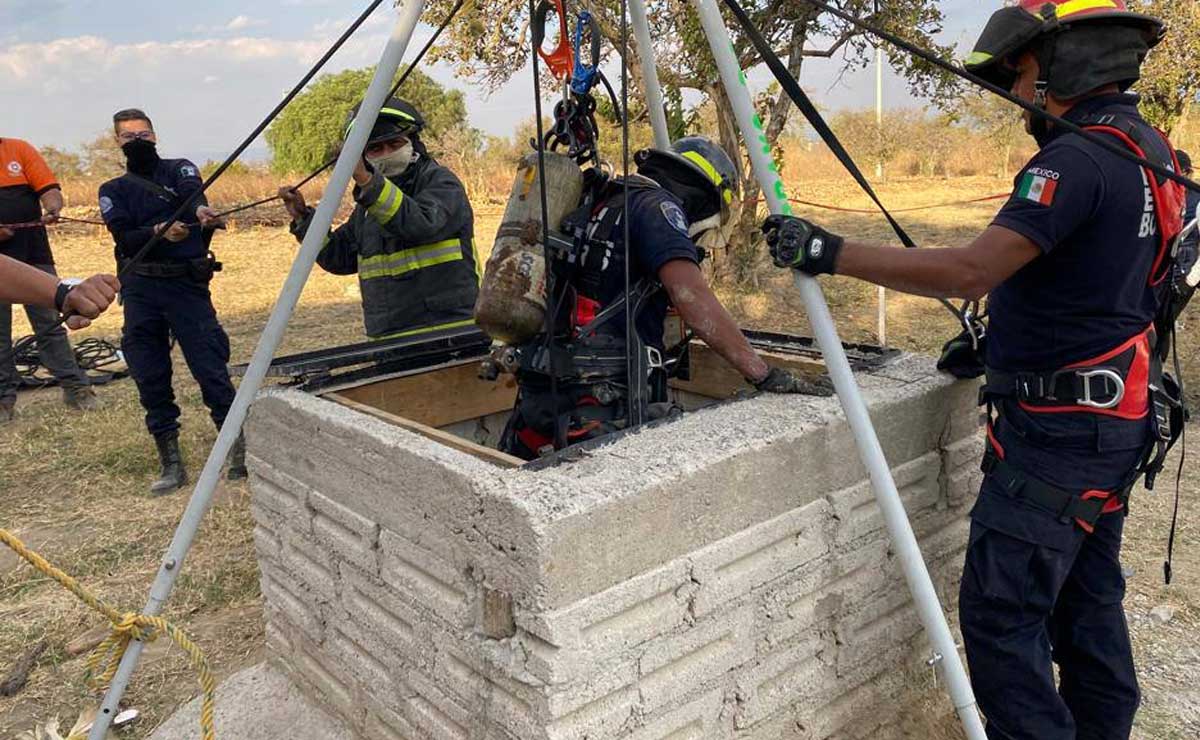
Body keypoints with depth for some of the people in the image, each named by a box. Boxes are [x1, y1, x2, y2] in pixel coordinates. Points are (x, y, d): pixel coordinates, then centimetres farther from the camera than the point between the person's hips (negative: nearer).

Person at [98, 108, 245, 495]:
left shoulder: (180, 169, 9)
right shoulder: (113, 191, 14)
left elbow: (190, 192, -15)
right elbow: (125, 239, -3)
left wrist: (201, 211, -39)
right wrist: (159, 231, -24)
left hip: (188, 285, -3)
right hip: (140, 291, 3)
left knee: (211, 368, -8)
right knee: (150, 379, 3)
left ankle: (238, 449, 0)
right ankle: (171, 464, 12)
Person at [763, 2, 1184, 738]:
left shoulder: (1080, 159, -20)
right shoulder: (1151, 153, 12)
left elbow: (972, 270, -30)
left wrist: (831, 253, -26)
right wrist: (998, 341, 18)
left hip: (1059, 431, -10)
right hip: (1116, 423, 10)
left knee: (1001, 613, -4)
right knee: (1087, 603, 20)